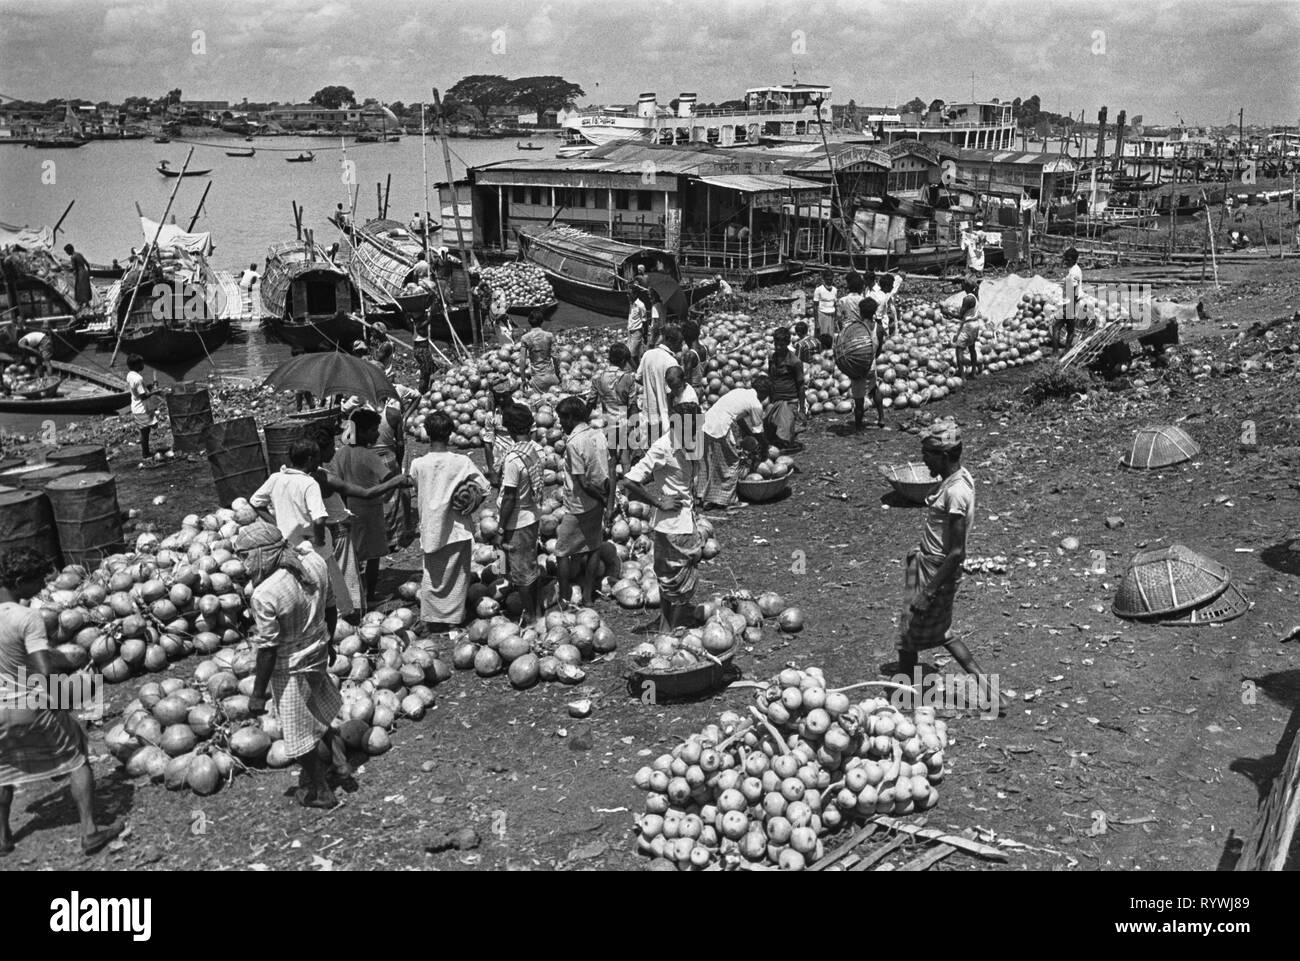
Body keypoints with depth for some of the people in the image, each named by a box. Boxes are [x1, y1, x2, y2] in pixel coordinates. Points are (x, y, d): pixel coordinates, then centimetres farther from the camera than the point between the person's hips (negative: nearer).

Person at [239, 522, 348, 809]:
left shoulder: (264, 595, -32)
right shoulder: (315, 561, -13)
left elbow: (268, 649, -24)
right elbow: (330, 607, 1)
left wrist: (258, 694, -12)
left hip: (290, 668, -6)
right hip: (318, 654, 6)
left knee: (299, 732, 15)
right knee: (315, 712, 32)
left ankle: (317, 791, 33)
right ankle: (335, 753, 43)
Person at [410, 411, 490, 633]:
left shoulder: (417, 464, -9)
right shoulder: (462, 462, -13)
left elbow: (414, 496, 1)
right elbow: (484, 489, -9)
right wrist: (469, 509, 3)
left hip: (430, 529, 1)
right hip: (457, 529, -1)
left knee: (431, 575, 14)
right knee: (456, 576, 11)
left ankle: (432, 622, 20)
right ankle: (452, 620, 15)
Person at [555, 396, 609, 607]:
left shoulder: (573, 443, -21)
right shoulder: (597, 435, 2)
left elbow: (583, 482, -21)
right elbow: (608, 472, 7)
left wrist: (603, 499, -9)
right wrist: (606, 496, 11)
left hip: (579, 507, -7)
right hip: (597, 505, 7)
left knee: (562, 552, 6)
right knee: (591, 549, 16)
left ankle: (565, 599, 12)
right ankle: (587, 595, 24)